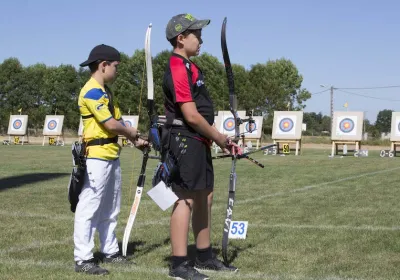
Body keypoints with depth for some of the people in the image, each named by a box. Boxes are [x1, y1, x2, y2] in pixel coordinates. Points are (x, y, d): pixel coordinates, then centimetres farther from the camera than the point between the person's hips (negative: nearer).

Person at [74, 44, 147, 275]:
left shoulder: (105, 91, 16)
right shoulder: (92, 91, -15)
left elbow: (118, 120, 17)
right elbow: (111, 124, -19)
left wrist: (134, 139, 5)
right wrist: (131, 132, -1)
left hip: (111, 155, 10)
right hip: (97, 156, -10)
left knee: (110, 208, 16)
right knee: (89, 208, -6)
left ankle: (110, 251, 26)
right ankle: (83, 259, -3)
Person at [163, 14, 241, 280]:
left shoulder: (190, 67, 17)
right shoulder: (178, 70, -17)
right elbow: (192, 116, -21)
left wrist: (222, 138, 13)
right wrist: (219, 138, -9)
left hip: (199, 142, 11)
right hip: (185, 142, -11)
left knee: (205, 197, 15)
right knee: (185, 199, -7)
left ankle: (205, 256, 25)